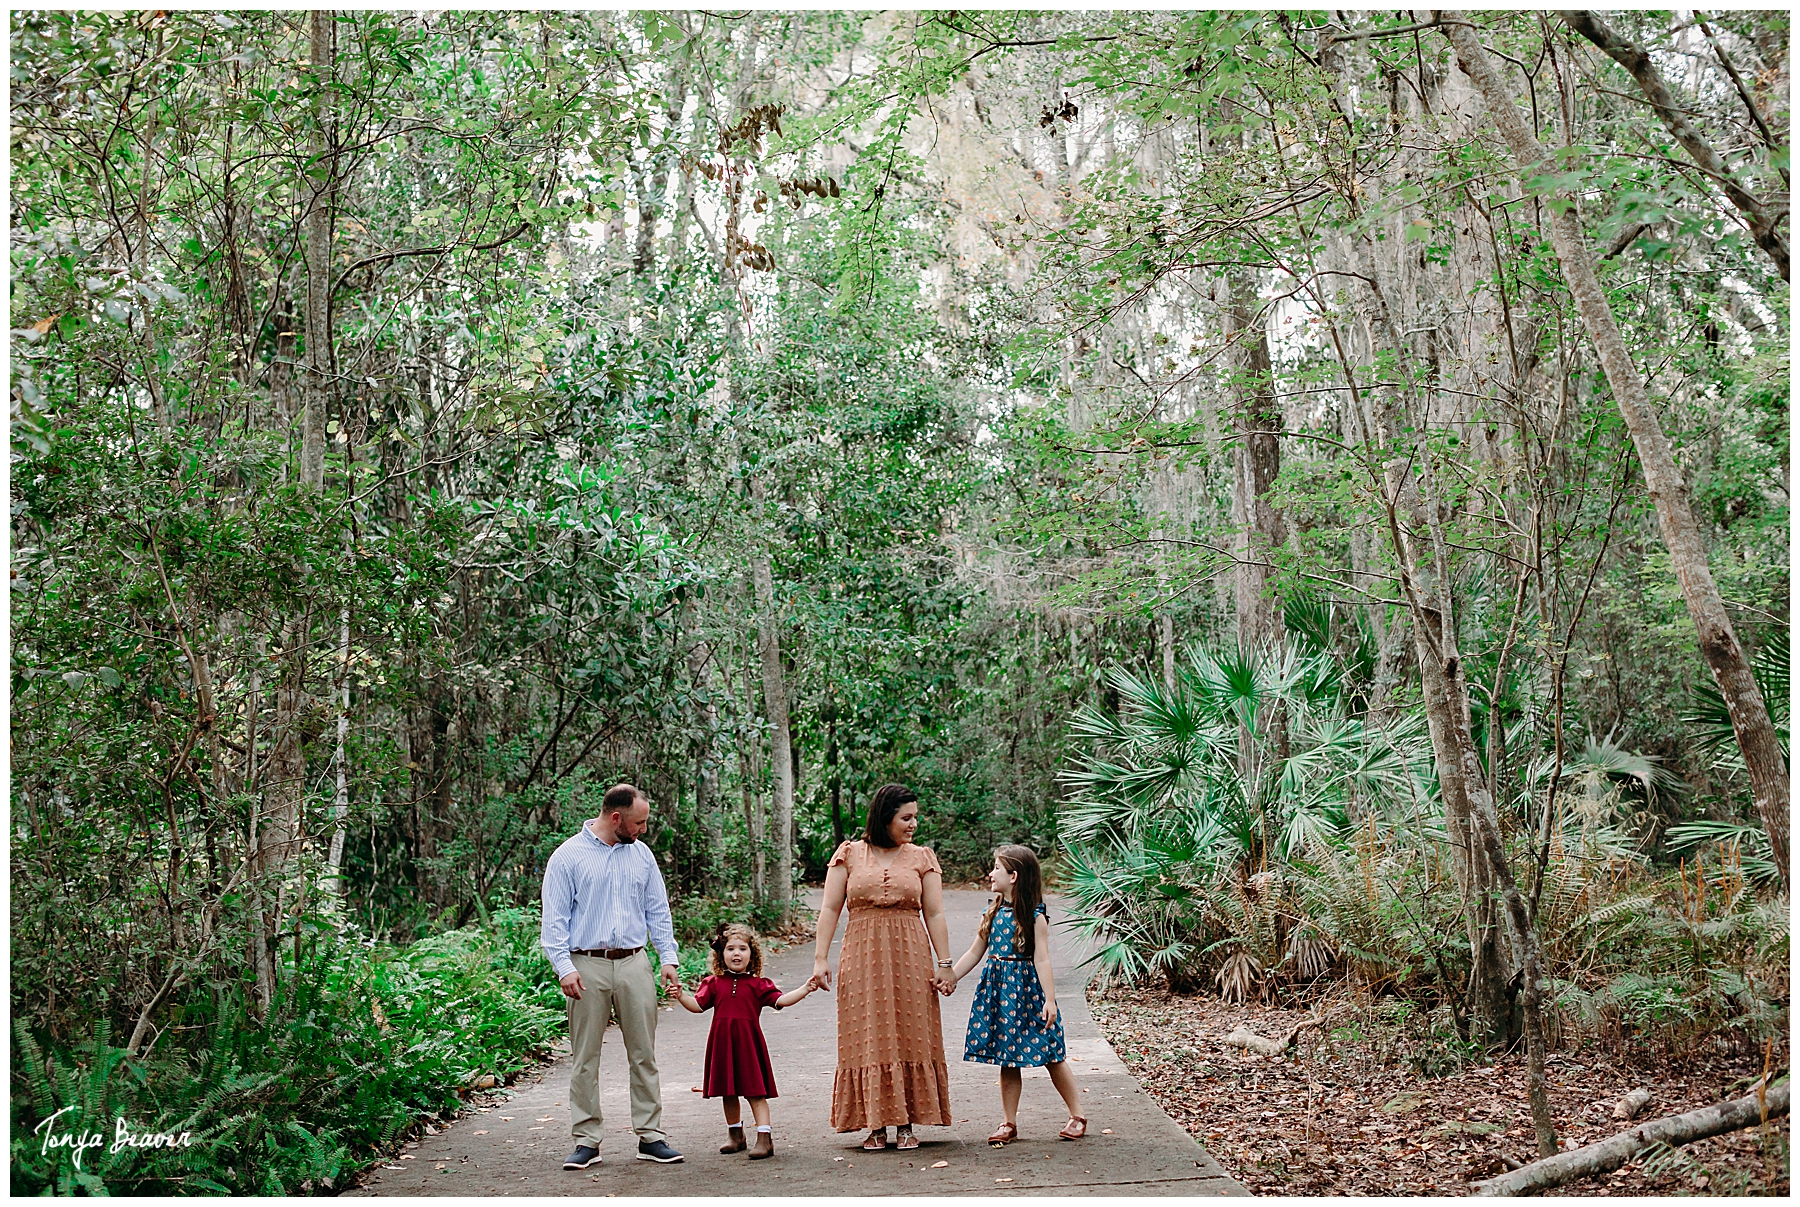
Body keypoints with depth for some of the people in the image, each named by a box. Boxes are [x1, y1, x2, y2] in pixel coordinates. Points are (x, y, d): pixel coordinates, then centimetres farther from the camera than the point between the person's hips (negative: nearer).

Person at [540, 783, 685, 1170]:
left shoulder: (641, 855, 12)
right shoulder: (568, 856, -1)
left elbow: (658, 911, 16)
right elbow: (554, 919, -3)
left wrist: (668, 958, 6)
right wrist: (565, 967, -14)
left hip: (634, 964, 4)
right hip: (588, 966, -3)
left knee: (644, 1055, 5)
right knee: (586, 1059, 1)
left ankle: (651, 1137, 12)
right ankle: (586, 1141, 10)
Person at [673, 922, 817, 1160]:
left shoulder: (757, 984, 1)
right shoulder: (714, 983, 7)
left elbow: (780, 1000, -5)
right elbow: (697, 1005, 3)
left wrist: (804, 989, -16)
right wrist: (681, 995, -14)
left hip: (749, 1042, -3)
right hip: (722, 1043, 3)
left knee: (755, 1092, -3)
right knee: (727, 1092, 14)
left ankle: (764, 1138, -3)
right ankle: (735, 1135, 31)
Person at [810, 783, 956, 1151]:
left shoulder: (922, 858, 7)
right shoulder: (849, 855, 4)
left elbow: (934, 914, 5)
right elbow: (830, 908, 3)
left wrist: (944, 964, -1)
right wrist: (820, 958, -5)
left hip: (910, 959, 1)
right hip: (862, 959, -1)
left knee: (910, 1039, 1)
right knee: (868, 1040, 1)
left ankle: (906, 1124, 9)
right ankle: (876, 1126, 8)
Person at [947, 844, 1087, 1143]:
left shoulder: (1035, 915, -9)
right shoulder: (993, 913, 9)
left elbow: (1041, 959, -12)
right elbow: (975, 953, 14)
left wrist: (1049, 999, -15)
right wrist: (948, 979, 10)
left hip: (1027, 987, -6)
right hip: (998, 988, 6)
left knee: (1050, 1056, 2)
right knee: (1007, 1059, 9)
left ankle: (1077, 1116, 15)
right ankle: (1009, 1123, 16)